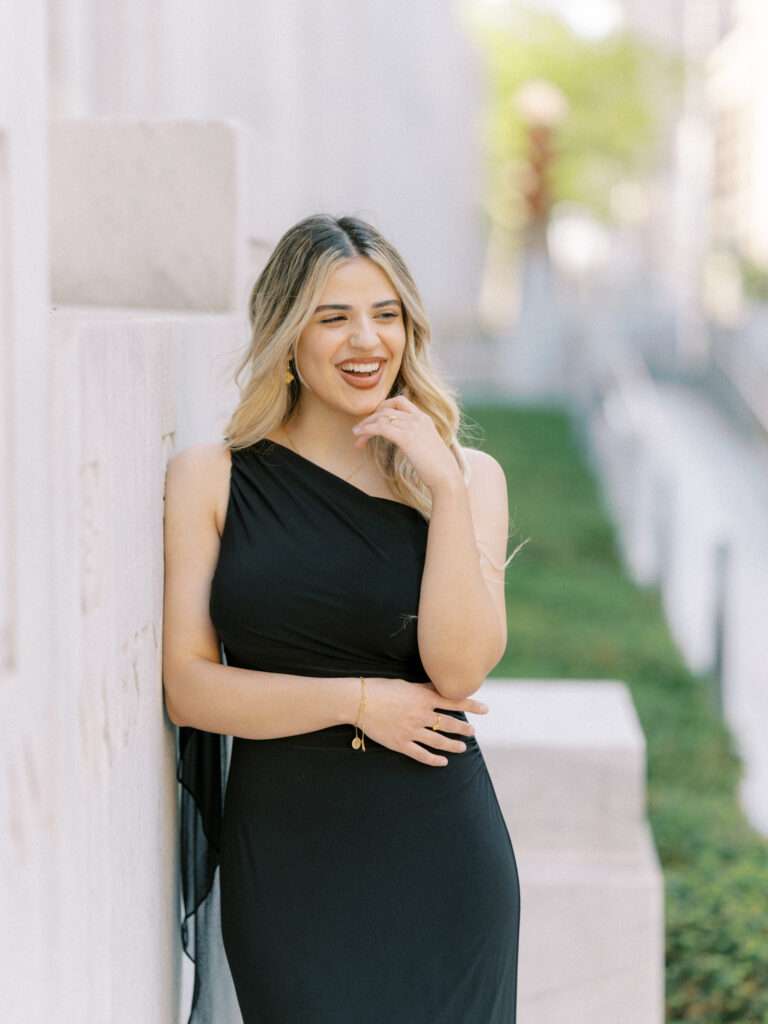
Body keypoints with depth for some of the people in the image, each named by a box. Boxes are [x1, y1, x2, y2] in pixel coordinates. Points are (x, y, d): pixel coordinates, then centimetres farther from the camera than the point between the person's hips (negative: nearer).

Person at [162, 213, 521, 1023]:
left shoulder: (467, 476, 5)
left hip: (438, 851, 1)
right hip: (283, 856, -1)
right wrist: (360, 700, -9)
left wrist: (445, 488, -13)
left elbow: (459, 667, -9)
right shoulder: (210, 479, 2)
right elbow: (188, 686, -3)